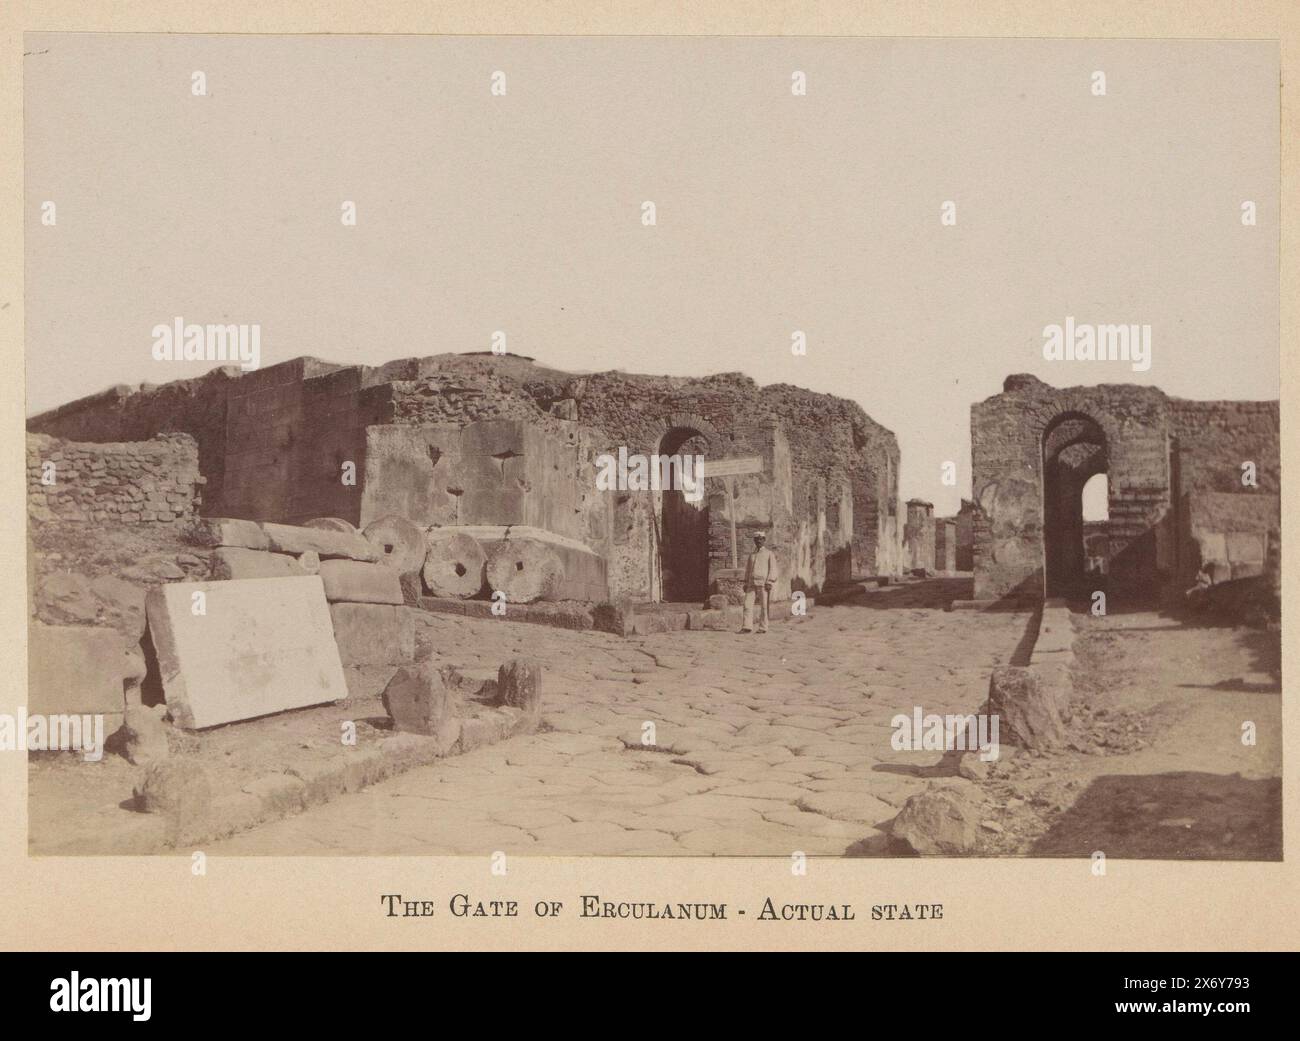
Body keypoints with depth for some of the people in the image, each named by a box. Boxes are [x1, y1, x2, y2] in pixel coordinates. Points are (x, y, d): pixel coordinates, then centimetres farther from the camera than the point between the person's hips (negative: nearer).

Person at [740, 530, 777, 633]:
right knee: (748, 605, -7)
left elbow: (773, 569, -1)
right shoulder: (752, 555, 21)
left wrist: (769, 582, -12)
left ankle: (763, 628, -1)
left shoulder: (769, 554, 7)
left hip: (763, 583, -4)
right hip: (752, 584, 4)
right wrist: (746, 584, 12)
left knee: (764, 606, -4)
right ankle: (747, 627, -9)